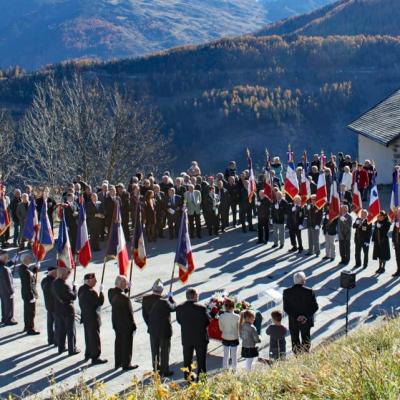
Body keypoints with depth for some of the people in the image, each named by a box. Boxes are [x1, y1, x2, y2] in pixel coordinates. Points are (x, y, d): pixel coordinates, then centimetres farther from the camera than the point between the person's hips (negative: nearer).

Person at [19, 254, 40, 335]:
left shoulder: (21, 268, 1)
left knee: (27, 311, 22)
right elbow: (28, 286, -26)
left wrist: (34, 271, -2)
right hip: (29, 294, -10)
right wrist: (32, 296, -22)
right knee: (31, 312, 3)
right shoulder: (26, 271, -28)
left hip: (25, 294, 10)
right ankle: (30, 329, 12)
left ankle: (27, 326, 35)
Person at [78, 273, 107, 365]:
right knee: (95, 337, -1)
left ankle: (88, 354, 33)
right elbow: (100, 302, -24)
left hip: (85, 316, 9)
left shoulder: (81, 289, 3)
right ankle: (95, 357, 4)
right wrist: (101, 291, -16)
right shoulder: (91, 292, -26)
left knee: (88, 336, 21)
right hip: (92, 317, -9)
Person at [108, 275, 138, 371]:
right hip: (126, 324, -7)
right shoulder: (124, 298, -29)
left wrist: (124, 289, -5)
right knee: (127, 344, 9)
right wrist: (133, 326, -9)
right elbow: (129, 314, -22)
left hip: (116, 323, 7)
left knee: (118, 342, 21)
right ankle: (126, 364, 20)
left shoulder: (111, 292, -9)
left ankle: (118, 363, 33)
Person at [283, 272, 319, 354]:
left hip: (293, 322, 0)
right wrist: (306, 316, -12)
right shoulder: (309, 291, -14)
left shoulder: (287, 292, -12)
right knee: (306, 340, 18)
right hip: (306, 322, 0)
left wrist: (295, 317, -12)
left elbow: (286, 308, -13)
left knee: (295, 341, 15)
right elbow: (315, 307, -12)